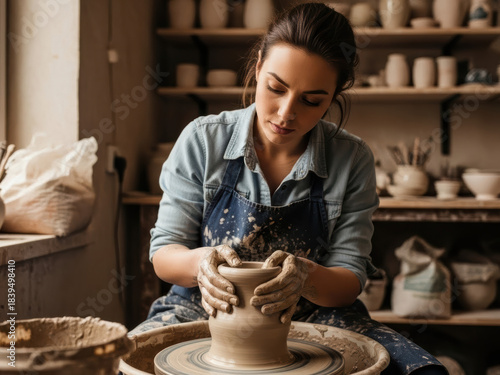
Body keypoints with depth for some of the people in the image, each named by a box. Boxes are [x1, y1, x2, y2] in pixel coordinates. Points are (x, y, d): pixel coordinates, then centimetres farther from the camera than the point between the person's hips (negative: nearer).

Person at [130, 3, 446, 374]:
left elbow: (349, 282, -6)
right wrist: (201, 262, -28)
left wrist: (304, 277, -30)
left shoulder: (353, 160, -6)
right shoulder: (202, 139, -7)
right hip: (206, 312, 0)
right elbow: (164, 253, -4)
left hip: (312, 318, 1)